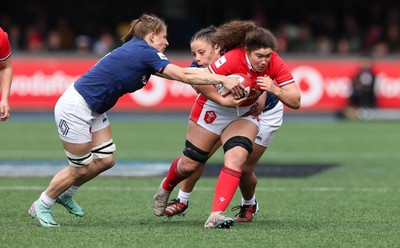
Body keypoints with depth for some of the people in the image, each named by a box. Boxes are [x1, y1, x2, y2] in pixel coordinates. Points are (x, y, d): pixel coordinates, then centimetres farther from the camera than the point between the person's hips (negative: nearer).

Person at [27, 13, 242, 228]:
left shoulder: (137, 51, 9)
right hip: (75, 108, -10)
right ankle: (41, 206, 17)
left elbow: (180, 73, 6)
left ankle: (64, 195, 29)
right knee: (80, 169, 0)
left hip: (93, 111, 10)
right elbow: (184, 76, -24)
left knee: (105, 160, 11)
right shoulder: (144, 52, -19)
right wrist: (222, 79, -23)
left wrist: (215, 75, -1)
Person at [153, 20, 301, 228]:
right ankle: (165, 188, 43)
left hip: (245, 114, 3)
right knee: (190, 164, 8)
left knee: (237, 157, -24)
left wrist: (275, 90, -38)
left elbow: (295, 101, -21)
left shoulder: (274, 63, -22)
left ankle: (216, 215, -26)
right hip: (214, 109, -3)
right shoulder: (232, 60, -35)